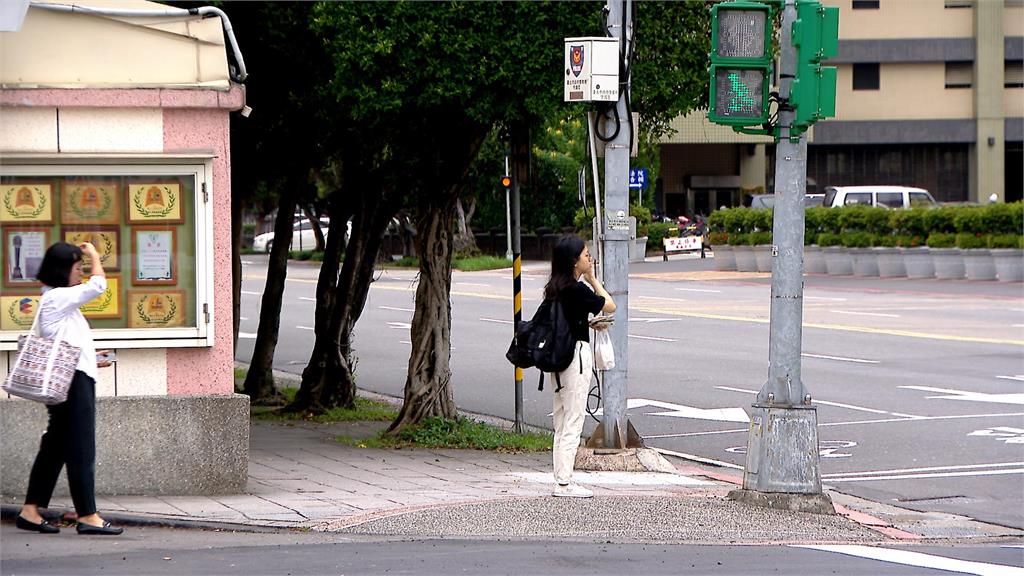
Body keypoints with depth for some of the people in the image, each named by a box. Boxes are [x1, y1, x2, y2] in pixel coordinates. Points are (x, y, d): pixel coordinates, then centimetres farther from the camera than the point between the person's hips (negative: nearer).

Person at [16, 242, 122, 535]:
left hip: (72, 379, 10)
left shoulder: (57, 300, 20)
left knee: (54, 447, 10)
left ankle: (30, 511, 11)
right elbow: (98, 285, -16)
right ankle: (87, 516, -8)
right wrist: (94, 255, -1)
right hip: (74, 380, -10)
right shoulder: (57, 298, -12)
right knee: (81, 450, -8)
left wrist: (90, 359, 16)